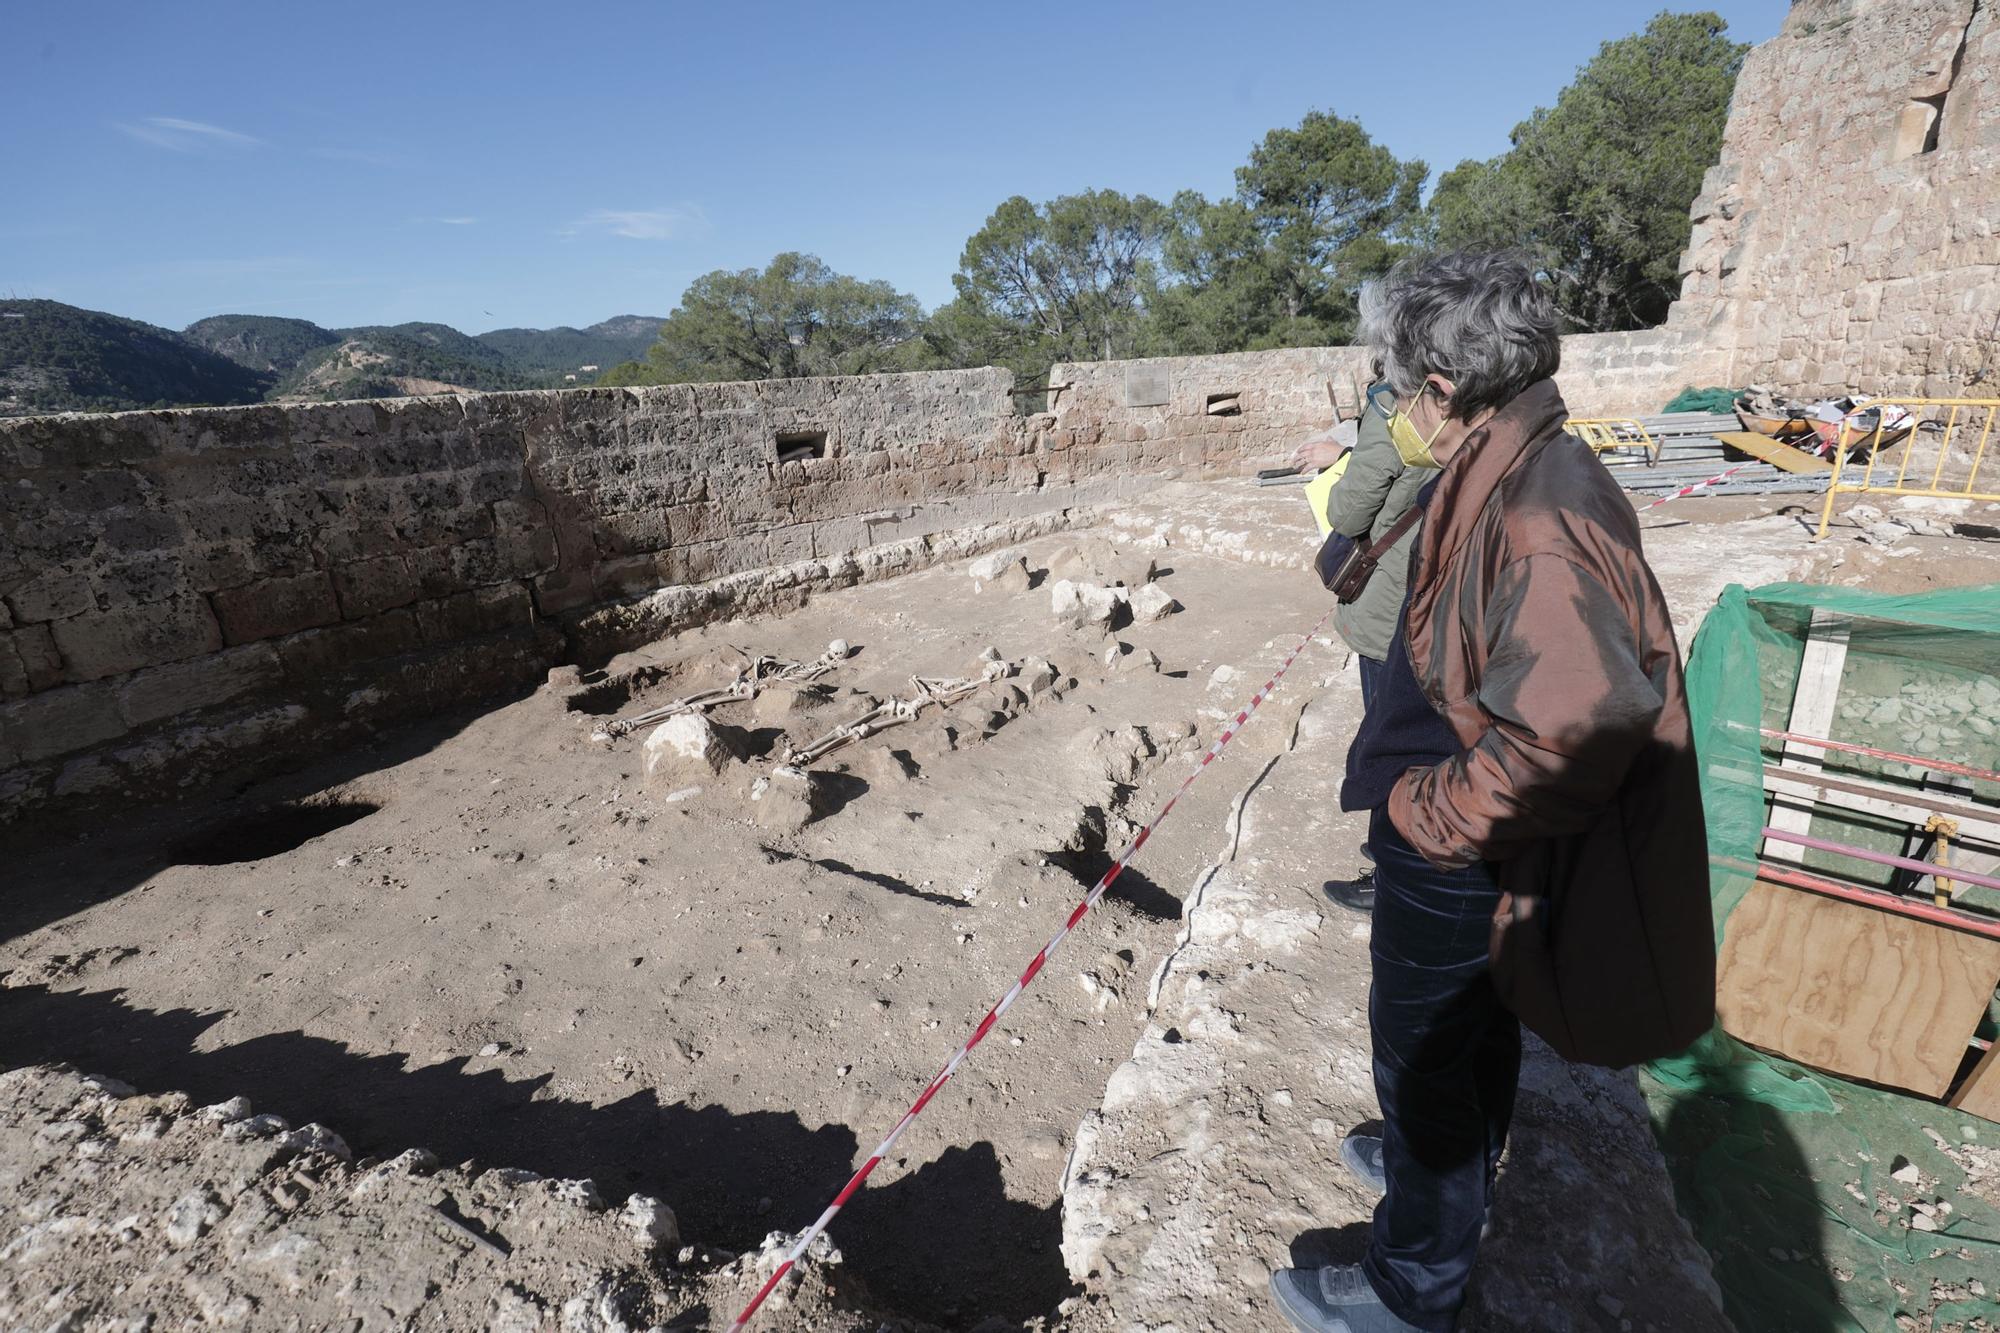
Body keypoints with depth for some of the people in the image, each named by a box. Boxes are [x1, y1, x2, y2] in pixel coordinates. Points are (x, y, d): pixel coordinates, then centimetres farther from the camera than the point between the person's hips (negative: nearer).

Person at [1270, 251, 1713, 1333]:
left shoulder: (1535, 519, -30)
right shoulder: (1517, 475, 2)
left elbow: (1572, 728, -39)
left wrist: (1429, 812, -26)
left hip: (1454, 862, -10)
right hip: (1460, 841, 10)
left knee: (1424, 1055, 11)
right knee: (1472, 1024, 29)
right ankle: (1454, 1171, 56)